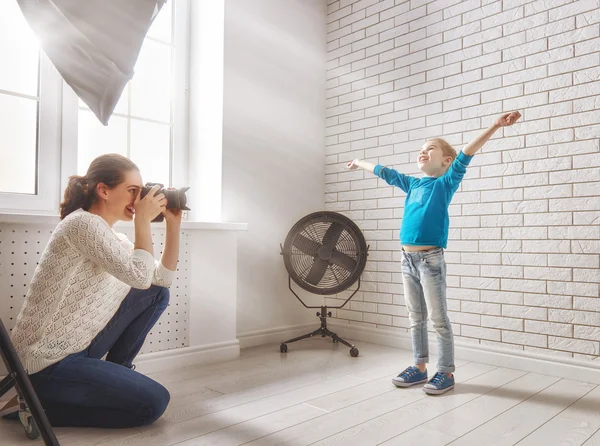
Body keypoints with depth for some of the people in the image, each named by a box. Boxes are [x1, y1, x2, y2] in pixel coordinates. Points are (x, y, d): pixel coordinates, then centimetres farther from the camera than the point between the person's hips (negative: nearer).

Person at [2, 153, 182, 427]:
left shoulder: (113, 238, 10)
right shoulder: (83, 223, -19)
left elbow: (162, 278, 7)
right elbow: (140, 277, -25)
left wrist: (173, 223, 3)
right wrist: (143, 219, -15)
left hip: (78, 347, 9)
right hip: (46, 362, -9)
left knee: (157, 294, 7)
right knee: (154, 403, -9)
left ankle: (115, 373, 15)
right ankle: (38, 404, -1)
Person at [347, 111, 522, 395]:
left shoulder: (446, 182, 0)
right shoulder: (412, 184, 15)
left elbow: (465, 155, -13)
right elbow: (383, 172, 27)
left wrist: (496, 125, -25)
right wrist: (360, 164, 39)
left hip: (430, 259, -6)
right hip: (407, 258, 6)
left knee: (439, 318, 2)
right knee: (415, 318, 14)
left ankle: (446, 372, 14)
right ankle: (419, 367, 25)